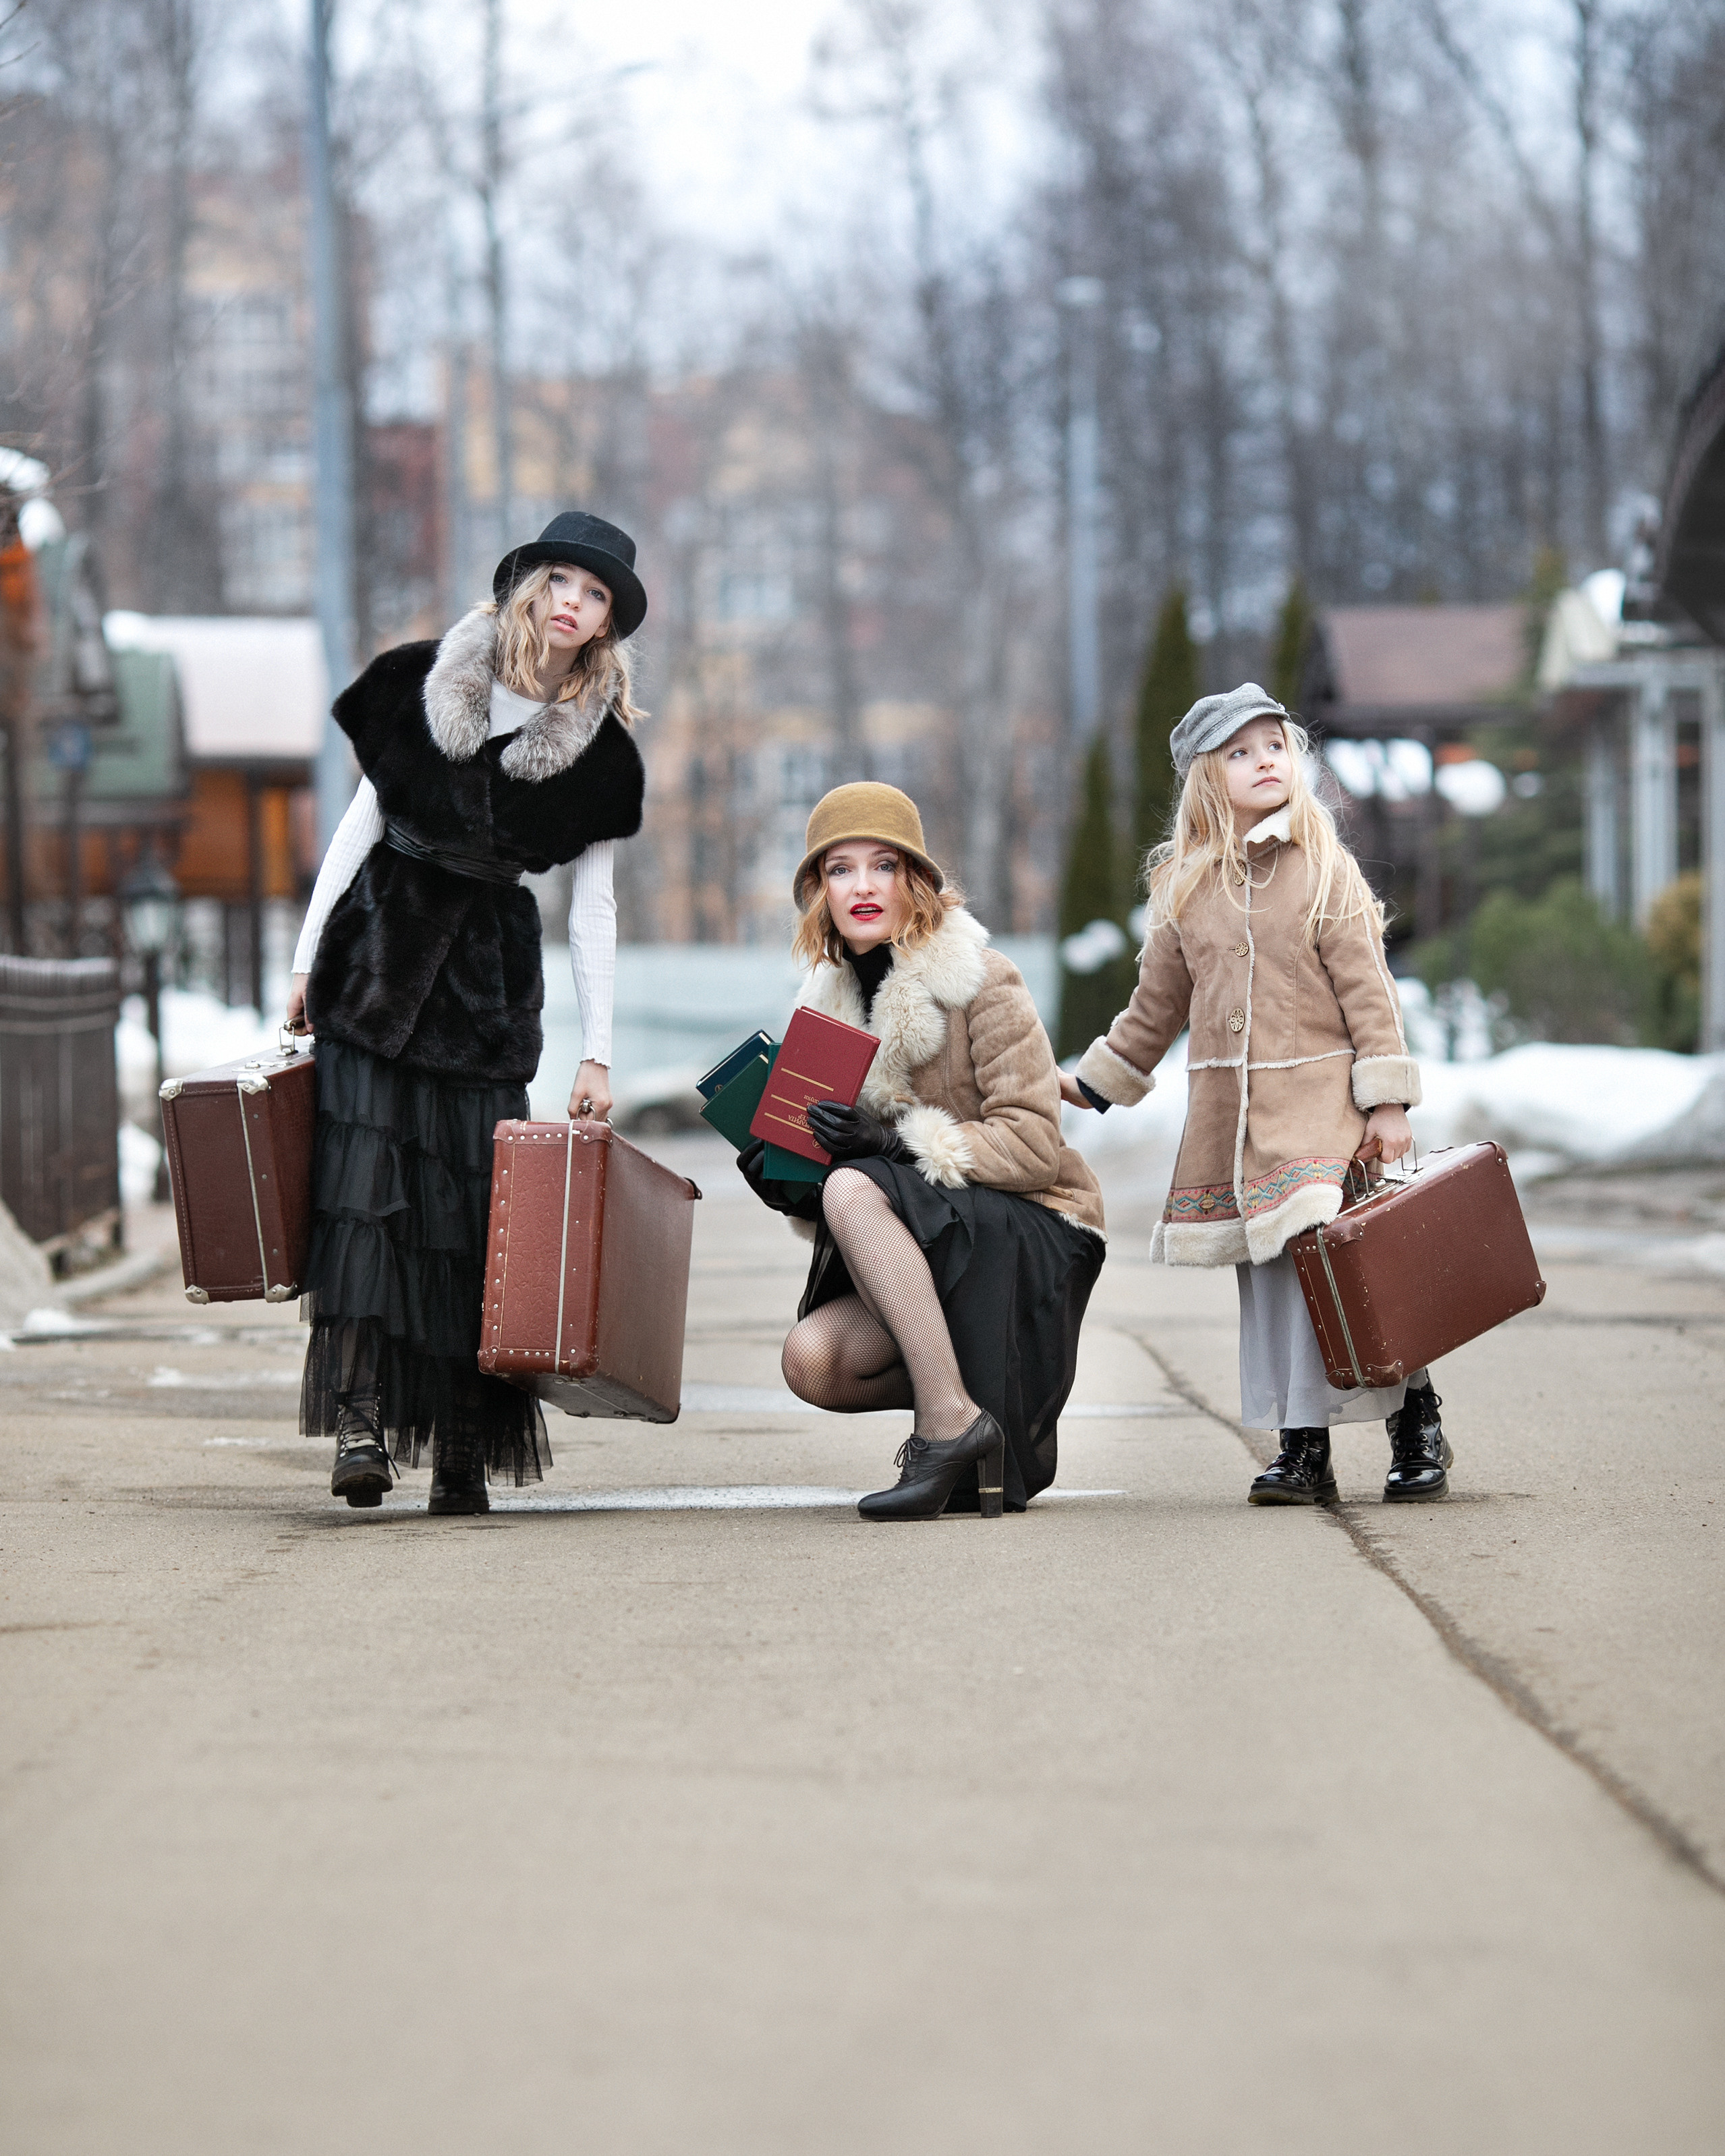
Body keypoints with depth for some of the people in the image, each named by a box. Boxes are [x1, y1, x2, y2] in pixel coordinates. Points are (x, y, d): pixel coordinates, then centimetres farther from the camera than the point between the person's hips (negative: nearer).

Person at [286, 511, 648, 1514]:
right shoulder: (428, 684, 2)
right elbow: (366, 816, 6)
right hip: (382, 936, 0)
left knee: (475, 1190, -6)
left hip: (489, 970, 0)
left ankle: (464, 1441, -3)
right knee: (366, 1168, -13)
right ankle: (360, 1414, -19)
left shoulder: (600, 749, 2)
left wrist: (598, 1052, -1)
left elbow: (593, 906, 3)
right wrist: (310, 956, 2)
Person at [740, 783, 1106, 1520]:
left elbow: (1034, 1145, -16)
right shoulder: (833, 998, 9)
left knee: (856, 1188, -31)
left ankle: (952, 1420, -30)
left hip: (1033, 1244, -6)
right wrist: (788, 1179, -8)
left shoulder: (981, 982, -10)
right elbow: (830, 1152, 16)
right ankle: (996, 1411, 1)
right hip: (932, 1251, 6)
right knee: (813, 1362, -23)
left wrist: (892, 1141, -26)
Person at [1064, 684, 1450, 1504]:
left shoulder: (1324, 869, 0)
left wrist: (1386, 1102, -8)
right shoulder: (1183, 886, 10)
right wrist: (1091, 1084, 22)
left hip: (1316, 1099, -4)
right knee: (1265, 1273, 2)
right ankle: (1301, 1447, 6)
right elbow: (1157, 1006, 21)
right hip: (1225, 1113, 4)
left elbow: (1367, 990, -3)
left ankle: (1416, 1421, -3)